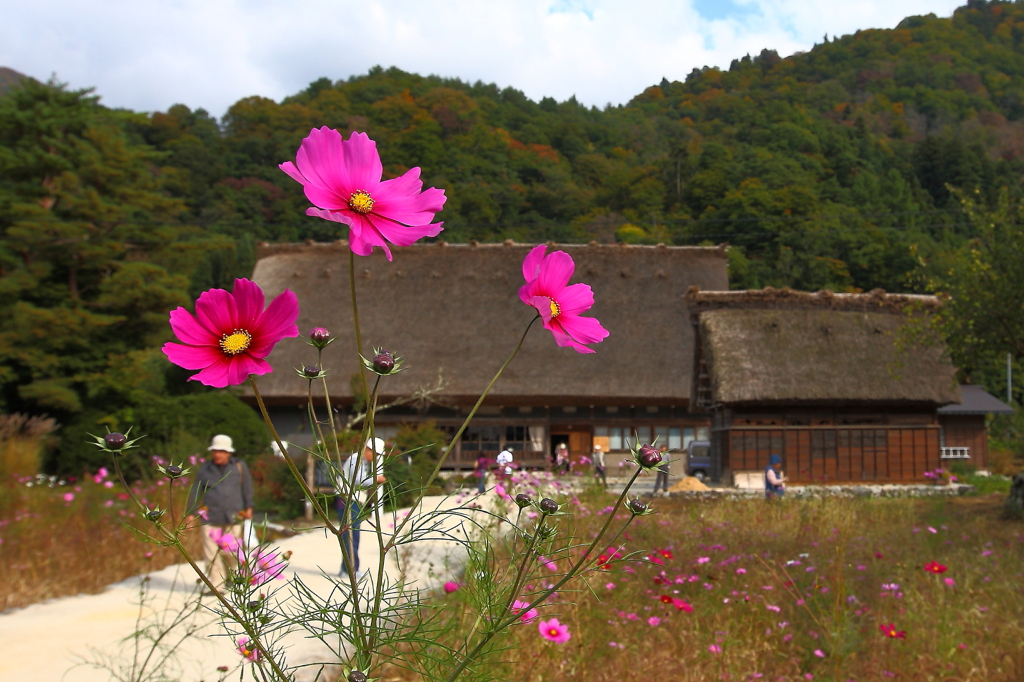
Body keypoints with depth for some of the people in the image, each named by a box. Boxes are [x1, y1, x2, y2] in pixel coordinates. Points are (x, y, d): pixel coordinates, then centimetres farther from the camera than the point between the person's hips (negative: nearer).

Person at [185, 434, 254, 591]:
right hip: (210, 518, 1)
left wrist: (248, 507, 14)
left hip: (233, 518, -1)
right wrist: (190, 512, 8)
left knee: (231, 551, 4)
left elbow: (247, 488, 14)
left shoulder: (239, 466, 5)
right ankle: (216, 583, 3)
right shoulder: (204, 469, 7)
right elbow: (195, 491, 11)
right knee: (211, 552, -4)